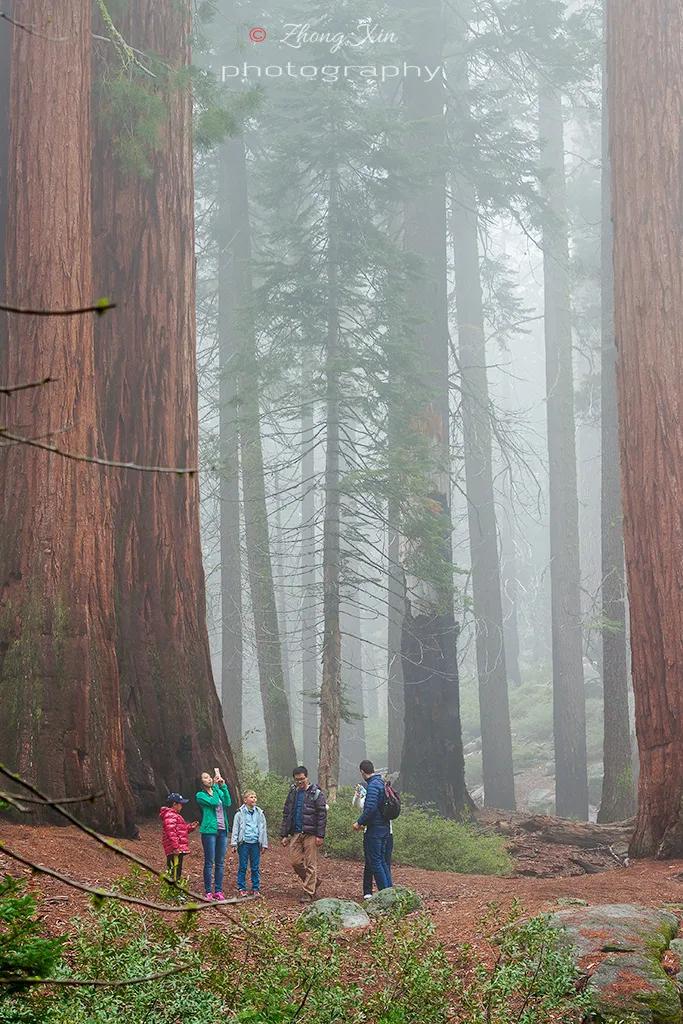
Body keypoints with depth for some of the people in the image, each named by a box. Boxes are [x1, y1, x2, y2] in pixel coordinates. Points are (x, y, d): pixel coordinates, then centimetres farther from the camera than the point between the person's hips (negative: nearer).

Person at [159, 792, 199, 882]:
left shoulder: (174, 815, 25)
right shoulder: (169, 815, -11)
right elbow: (171, 832, -21)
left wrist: (190, 827, 14)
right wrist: (175, 846, -26)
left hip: (178, 849, 11)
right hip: (175, 851, -11)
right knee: (175, 872, -14)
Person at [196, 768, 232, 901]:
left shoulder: (218, 791, 14)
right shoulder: (200, 795, -1)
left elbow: (228, 802, -3)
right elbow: (213, 802, -17)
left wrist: (223, 786, -9)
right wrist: (216, 785, -12)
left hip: (222, 830, 5)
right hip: (209, 830, -5)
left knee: (220, 862, 6)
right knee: (209, 862, -4)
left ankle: (218, 891, 11)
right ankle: (208, 891, 1)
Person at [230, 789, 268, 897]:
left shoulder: (260, 814, 10)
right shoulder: (240, 814, 2)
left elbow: (263, 829, 14)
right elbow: (235, 829, 3)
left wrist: (264, 844, 11)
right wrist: (234, 843, -2)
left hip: (255, 843, 2)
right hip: (244, 843, -2)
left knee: (255, 867, 5)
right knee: (242, 867, 1)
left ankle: (256, 888, 11)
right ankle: (241, 888, 7)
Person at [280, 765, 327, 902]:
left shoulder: (316, 793, -3)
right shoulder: (292, 793, 13)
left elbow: (322, 815, -7)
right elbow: (286, 815, 17)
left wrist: (320, 835, -13)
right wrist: (284, 835, 11)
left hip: (310, 834, -6)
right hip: (295, 833, 6)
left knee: (310, 864, -4)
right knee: (295, 861, 2)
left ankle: (309, 892, 1)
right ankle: (314, 882, 21)